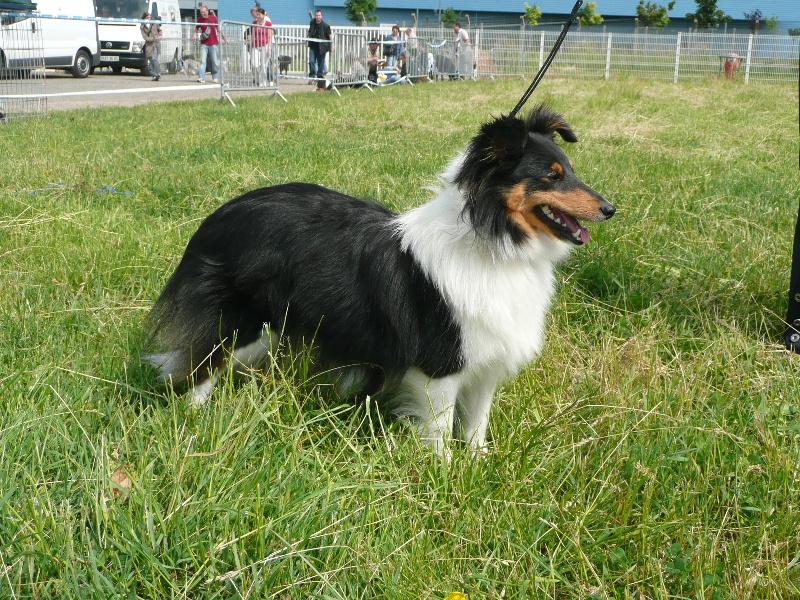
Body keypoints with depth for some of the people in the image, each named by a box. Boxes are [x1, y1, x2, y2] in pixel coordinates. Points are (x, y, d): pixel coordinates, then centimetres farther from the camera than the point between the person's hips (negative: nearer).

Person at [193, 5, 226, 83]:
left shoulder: (213, 17, 1)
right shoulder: (199, 19, 0)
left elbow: (218, 28, 13)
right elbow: (196, 29, 14)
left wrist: (224, 37, 17)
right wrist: (195, 34, -7)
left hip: (214, 43, 0)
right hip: (204, 44, 0)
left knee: (215, 62, 4)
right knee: (202, 60, -10)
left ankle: (215, 78, 17)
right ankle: (201, 78, -13)